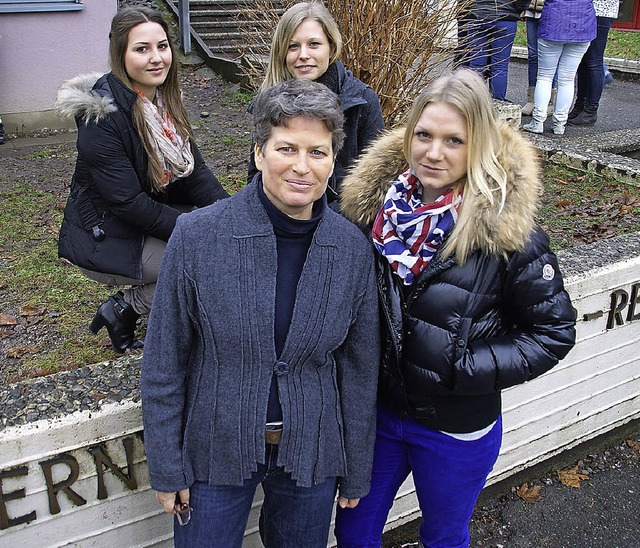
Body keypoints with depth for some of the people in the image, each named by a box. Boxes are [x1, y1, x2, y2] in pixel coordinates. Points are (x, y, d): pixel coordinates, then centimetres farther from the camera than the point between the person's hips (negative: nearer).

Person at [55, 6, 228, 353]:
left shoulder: (163, 99, 2)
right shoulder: (102, 116, -23)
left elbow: (194, 168, 1)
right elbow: (127, 201, -25)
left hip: (149, 218, 8)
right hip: (105, 242, -8)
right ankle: (123, 309, 0)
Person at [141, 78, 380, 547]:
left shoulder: (353, 249, -10)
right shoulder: (196, 236, -17)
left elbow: (360, 368, -1)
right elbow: (165, 363, -8)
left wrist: (357, 471, 6)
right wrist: (167, 468, -4)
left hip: (311, 452, 2)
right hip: (216, 450, -1)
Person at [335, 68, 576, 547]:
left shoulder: (506, 230, -20)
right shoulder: (374, 201, -9)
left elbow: (554, 332, -11)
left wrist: (466, 369, -21)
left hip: (457, 431, -3)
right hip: (374, 412, 3)